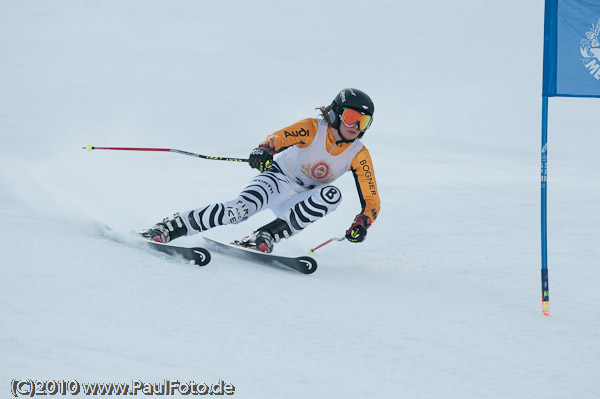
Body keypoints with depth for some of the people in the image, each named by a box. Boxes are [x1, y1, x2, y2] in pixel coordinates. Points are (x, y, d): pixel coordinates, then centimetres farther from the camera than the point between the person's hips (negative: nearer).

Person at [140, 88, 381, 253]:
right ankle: (169, 228, -27)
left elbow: (372, 201, -6)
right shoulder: (312, 129, -15)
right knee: (242, 208, -33)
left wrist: (362, 224, -27)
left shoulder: (359, 155, -8)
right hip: (278, 178, -3)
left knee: (332, 194, -30)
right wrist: (264, 151, -53)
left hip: (300, 203, 3)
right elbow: (277, 138, -29)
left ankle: (267, 235, -33)